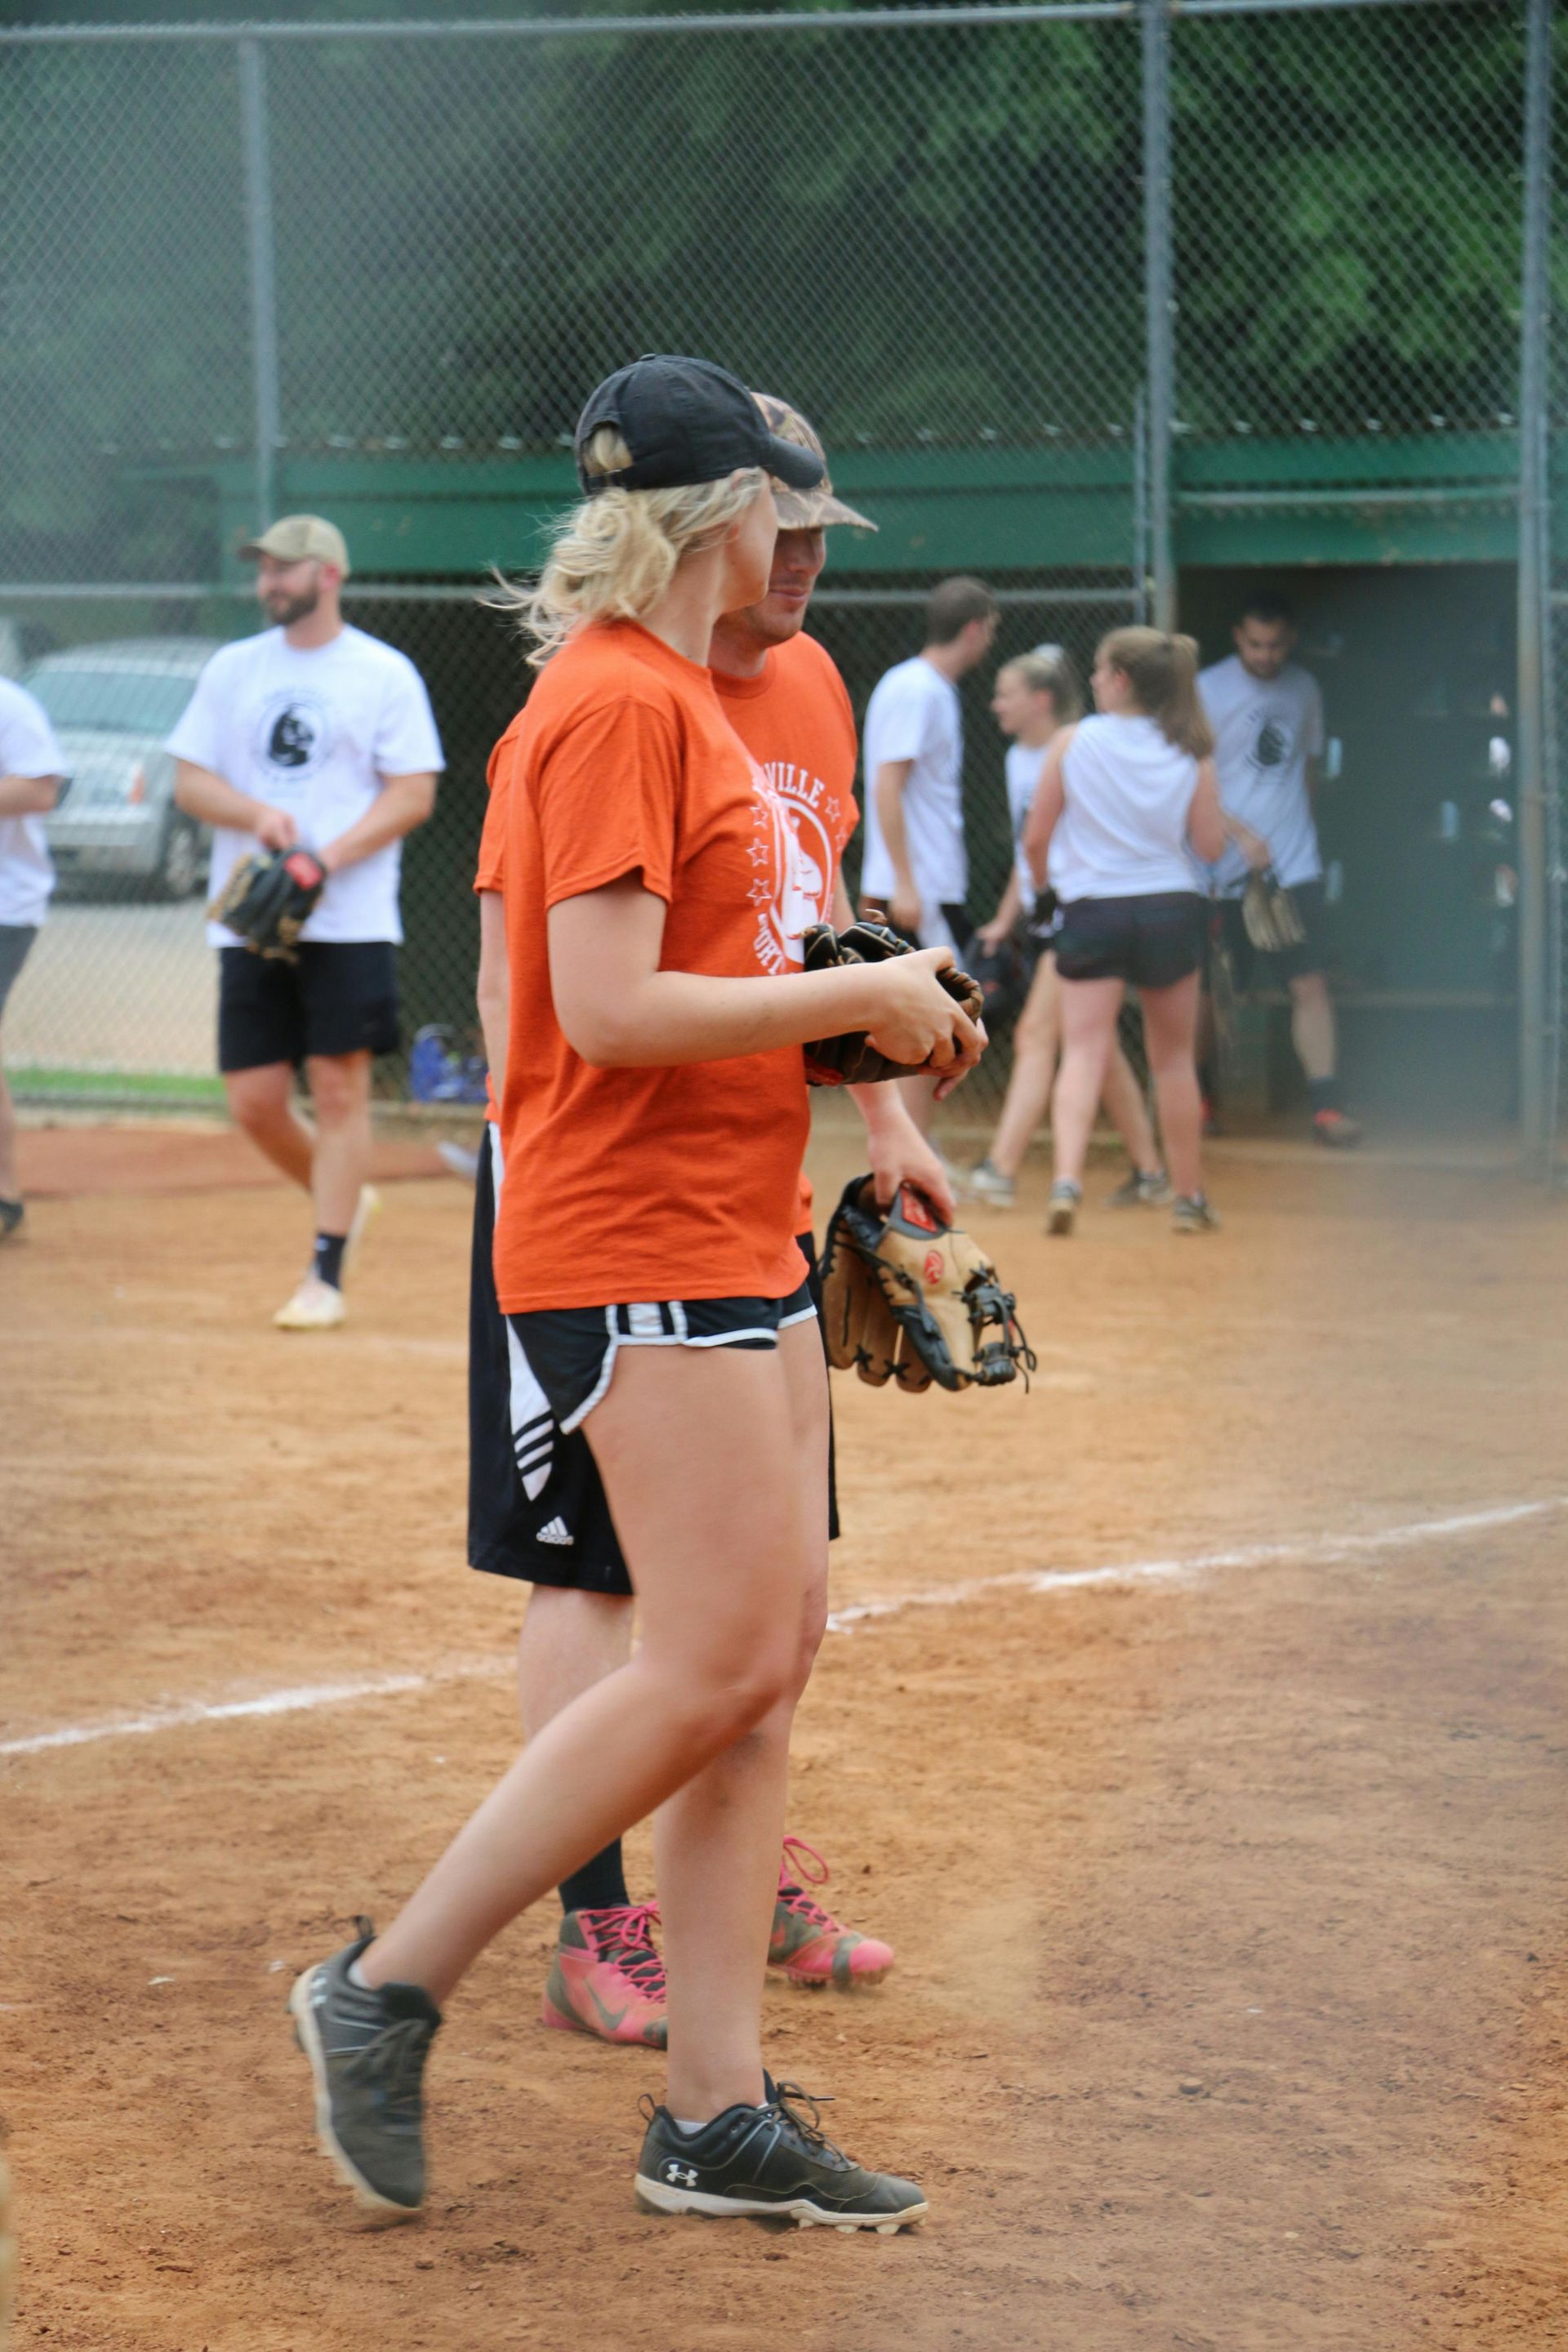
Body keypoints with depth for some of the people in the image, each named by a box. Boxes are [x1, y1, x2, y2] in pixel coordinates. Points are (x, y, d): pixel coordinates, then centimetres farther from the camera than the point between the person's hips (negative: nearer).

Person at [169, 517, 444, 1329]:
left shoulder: (385, 674, 1)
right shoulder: (232, 670, 12)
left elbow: (414, 793, -4)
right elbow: (190, 781, 9)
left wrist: (327, 858, -17)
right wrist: (256, 815, -13)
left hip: (350, 920, -4)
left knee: (339, 1087, -7)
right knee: (254, 1101, 1)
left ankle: (327, 1275, -1)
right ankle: (343, 1201, 28)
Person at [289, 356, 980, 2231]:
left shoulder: (676, 696, 17)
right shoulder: (616, 703, -14)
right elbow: (607, 1009, -22)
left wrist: (870, 1018, 11)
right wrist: (855, 998, -13)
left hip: (736, 1236, 10)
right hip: (632, 1249, -10)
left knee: (771, 1654, 7)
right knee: (714, 1666, -12)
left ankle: (717, 2114, 9)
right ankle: (388, 1992, -2)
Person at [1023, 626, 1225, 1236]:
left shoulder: (1073, 742, -4)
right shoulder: (1190, 754, 0)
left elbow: (1036, 837, -1)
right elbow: (1210, 844, -1)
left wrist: (1044, 887, 19)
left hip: (1092, 909, -2)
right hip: (1171, 908, 2)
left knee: (1084, 1050, -8)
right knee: (1174, 1059, 15)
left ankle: (1067, 1176, -29)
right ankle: (1190, 1197, 23)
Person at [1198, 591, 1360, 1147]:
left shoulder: (1304, 689, 9)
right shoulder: (1206, 689, -5)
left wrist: (1297, 826, 14)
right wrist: (1241, 835, -17)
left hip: (1294, 865, 3)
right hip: (1225, 869, -3)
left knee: (1310, 984, -6)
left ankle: (1326, 1102, -6)